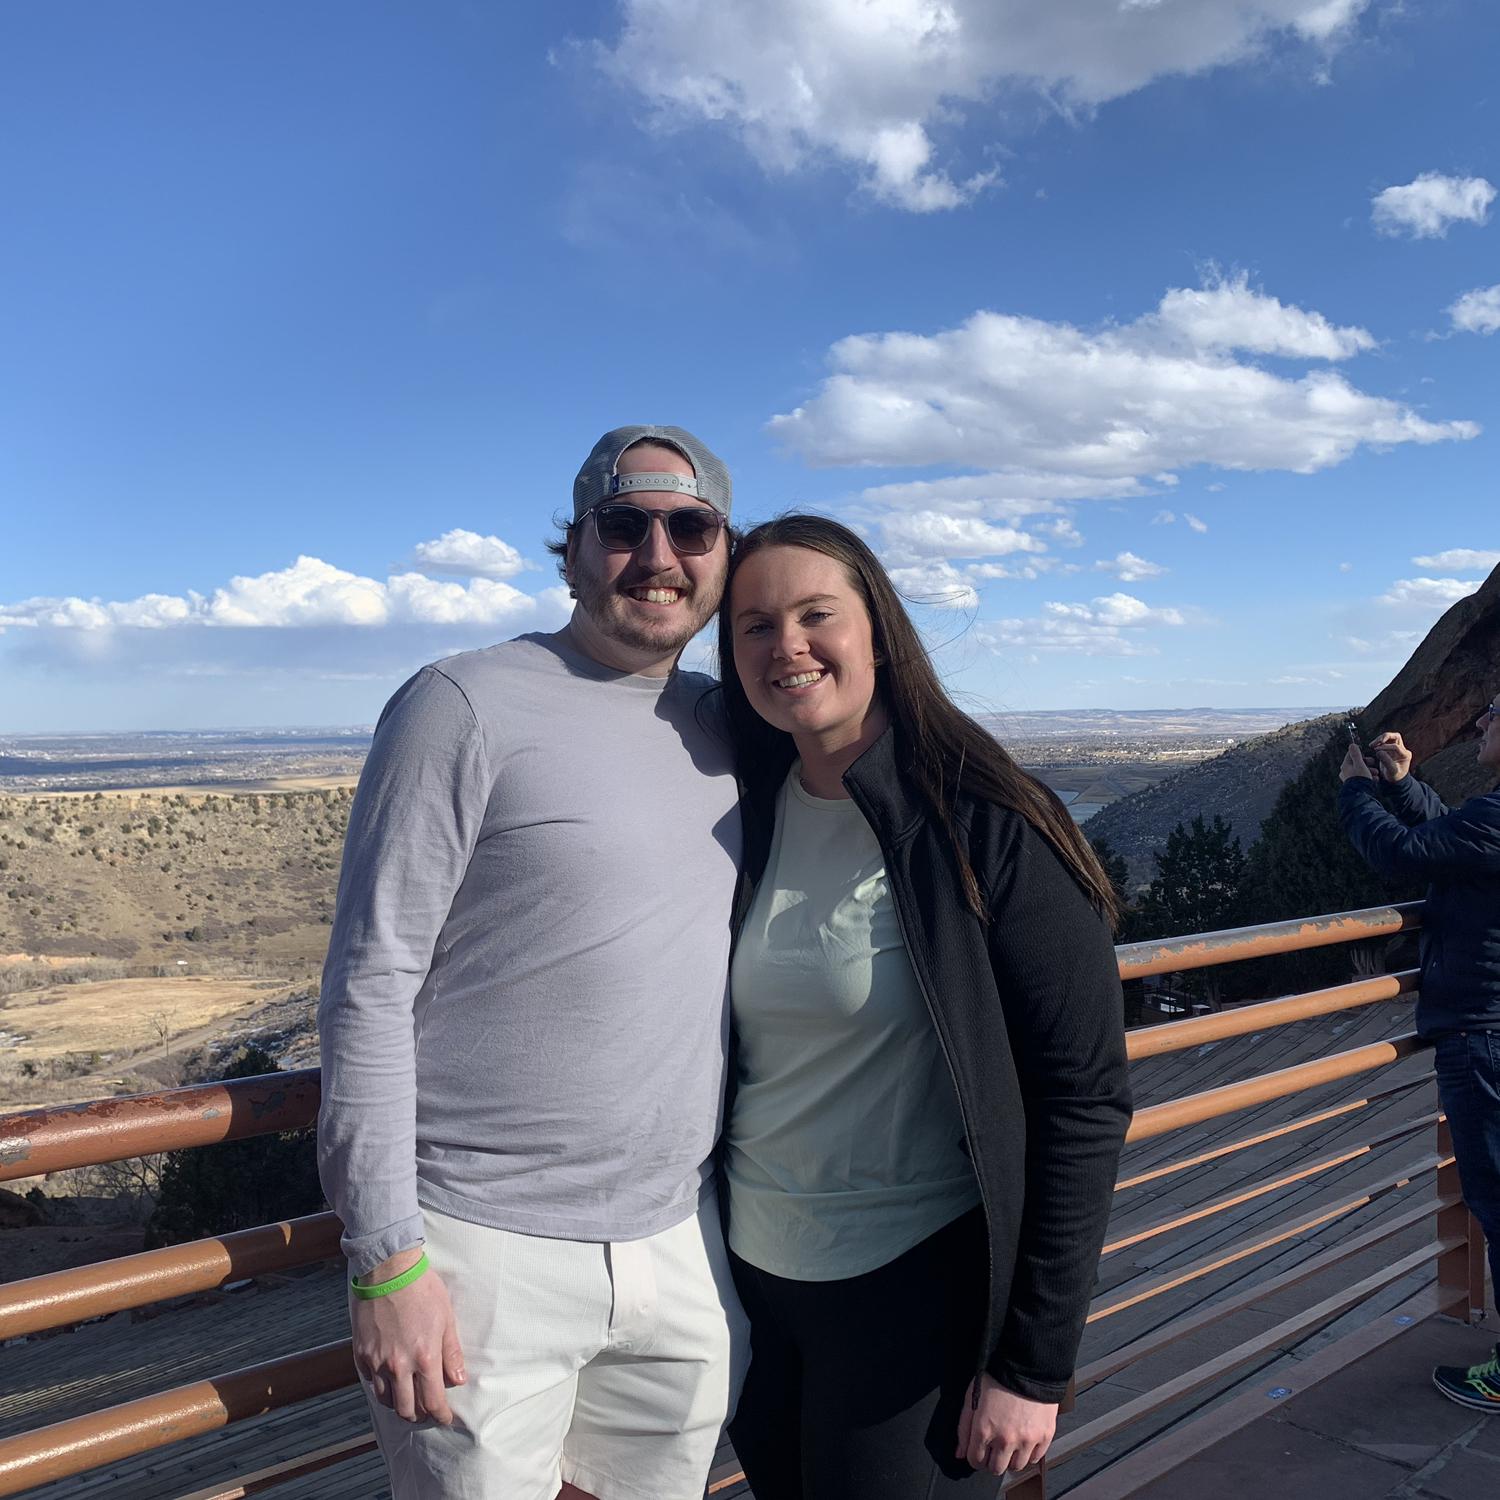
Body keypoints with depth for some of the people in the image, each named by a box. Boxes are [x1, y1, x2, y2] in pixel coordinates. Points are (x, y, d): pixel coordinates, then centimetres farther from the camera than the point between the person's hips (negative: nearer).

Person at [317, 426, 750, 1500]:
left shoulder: (728, 727, 7)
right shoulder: (466, 707, -12)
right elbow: (370, 987, -13)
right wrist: (387, 1258, -14)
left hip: (687, 1250, 6)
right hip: (487, 1253, -5)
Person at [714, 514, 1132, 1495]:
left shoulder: (986, 826, -16)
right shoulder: (749, 818, 0)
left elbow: (1085, 1098, -15)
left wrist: (1034, 1364, -14)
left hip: (916, 1293, -5)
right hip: (753, 1270, 5)